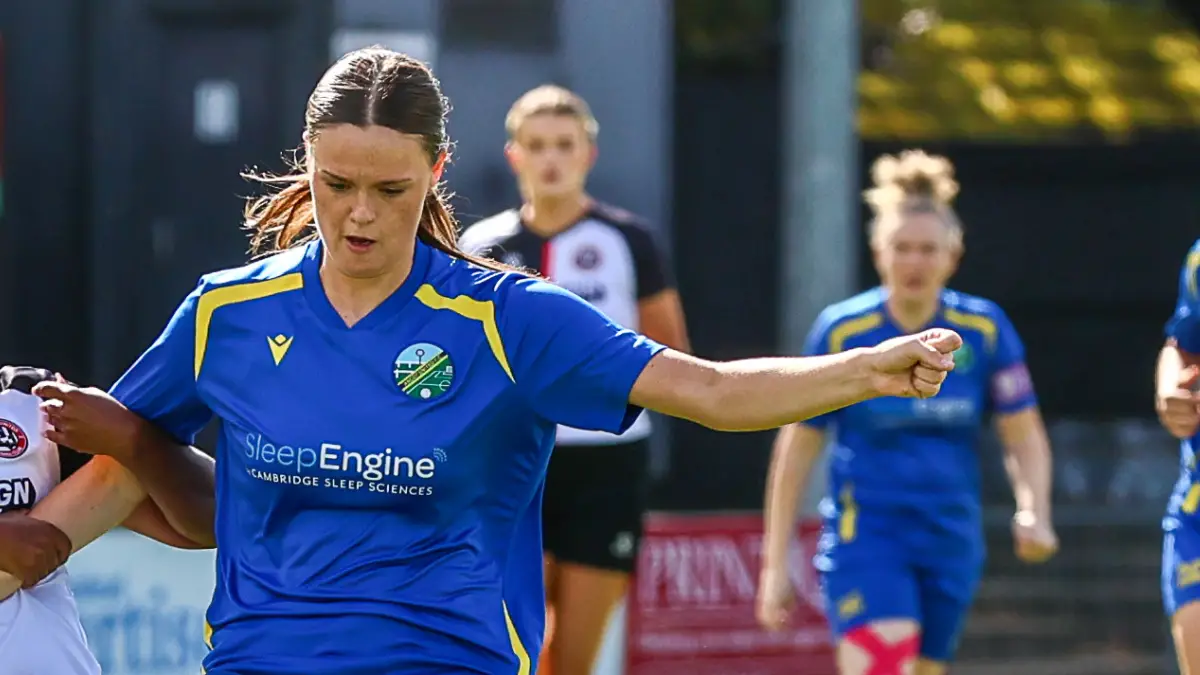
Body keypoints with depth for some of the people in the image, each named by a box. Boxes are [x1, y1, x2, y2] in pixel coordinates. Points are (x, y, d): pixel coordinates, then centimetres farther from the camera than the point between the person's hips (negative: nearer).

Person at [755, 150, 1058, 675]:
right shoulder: (841, 332, -6)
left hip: (950, 543, 4)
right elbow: (796, 450, 0)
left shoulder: (985, 331, -1)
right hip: (865, 532, -3)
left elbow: (1024, 436, 4)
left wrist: (1033, 513, -15)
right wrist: (776, 565, 0)